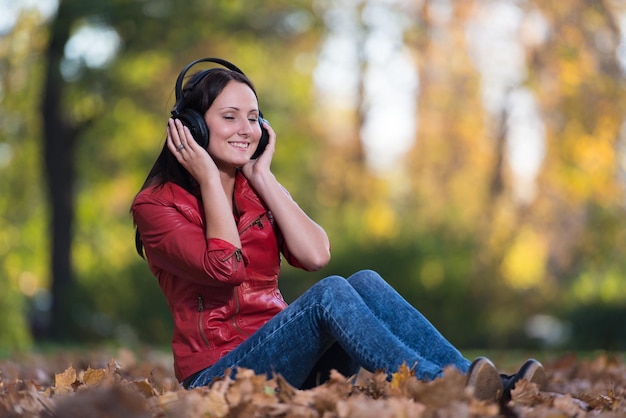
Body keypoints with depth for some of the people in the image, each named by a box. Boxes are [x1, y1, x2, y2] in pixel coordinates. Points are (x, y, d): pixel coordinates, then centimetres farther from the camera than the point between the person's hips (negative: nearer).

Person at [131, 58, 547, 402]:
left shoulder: (255, 191, 15)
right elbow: (226, 267, -20)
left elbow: (315, 255, -4)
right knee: (329, 292, -30)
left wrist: (262, 177, -1)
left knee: (365, 282, -21)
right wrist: (208, 178, -11)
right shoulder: (156, 205, -2)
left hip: (284, 361, 6)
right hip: (218, 376, -6)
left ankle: (494, 387, -33)